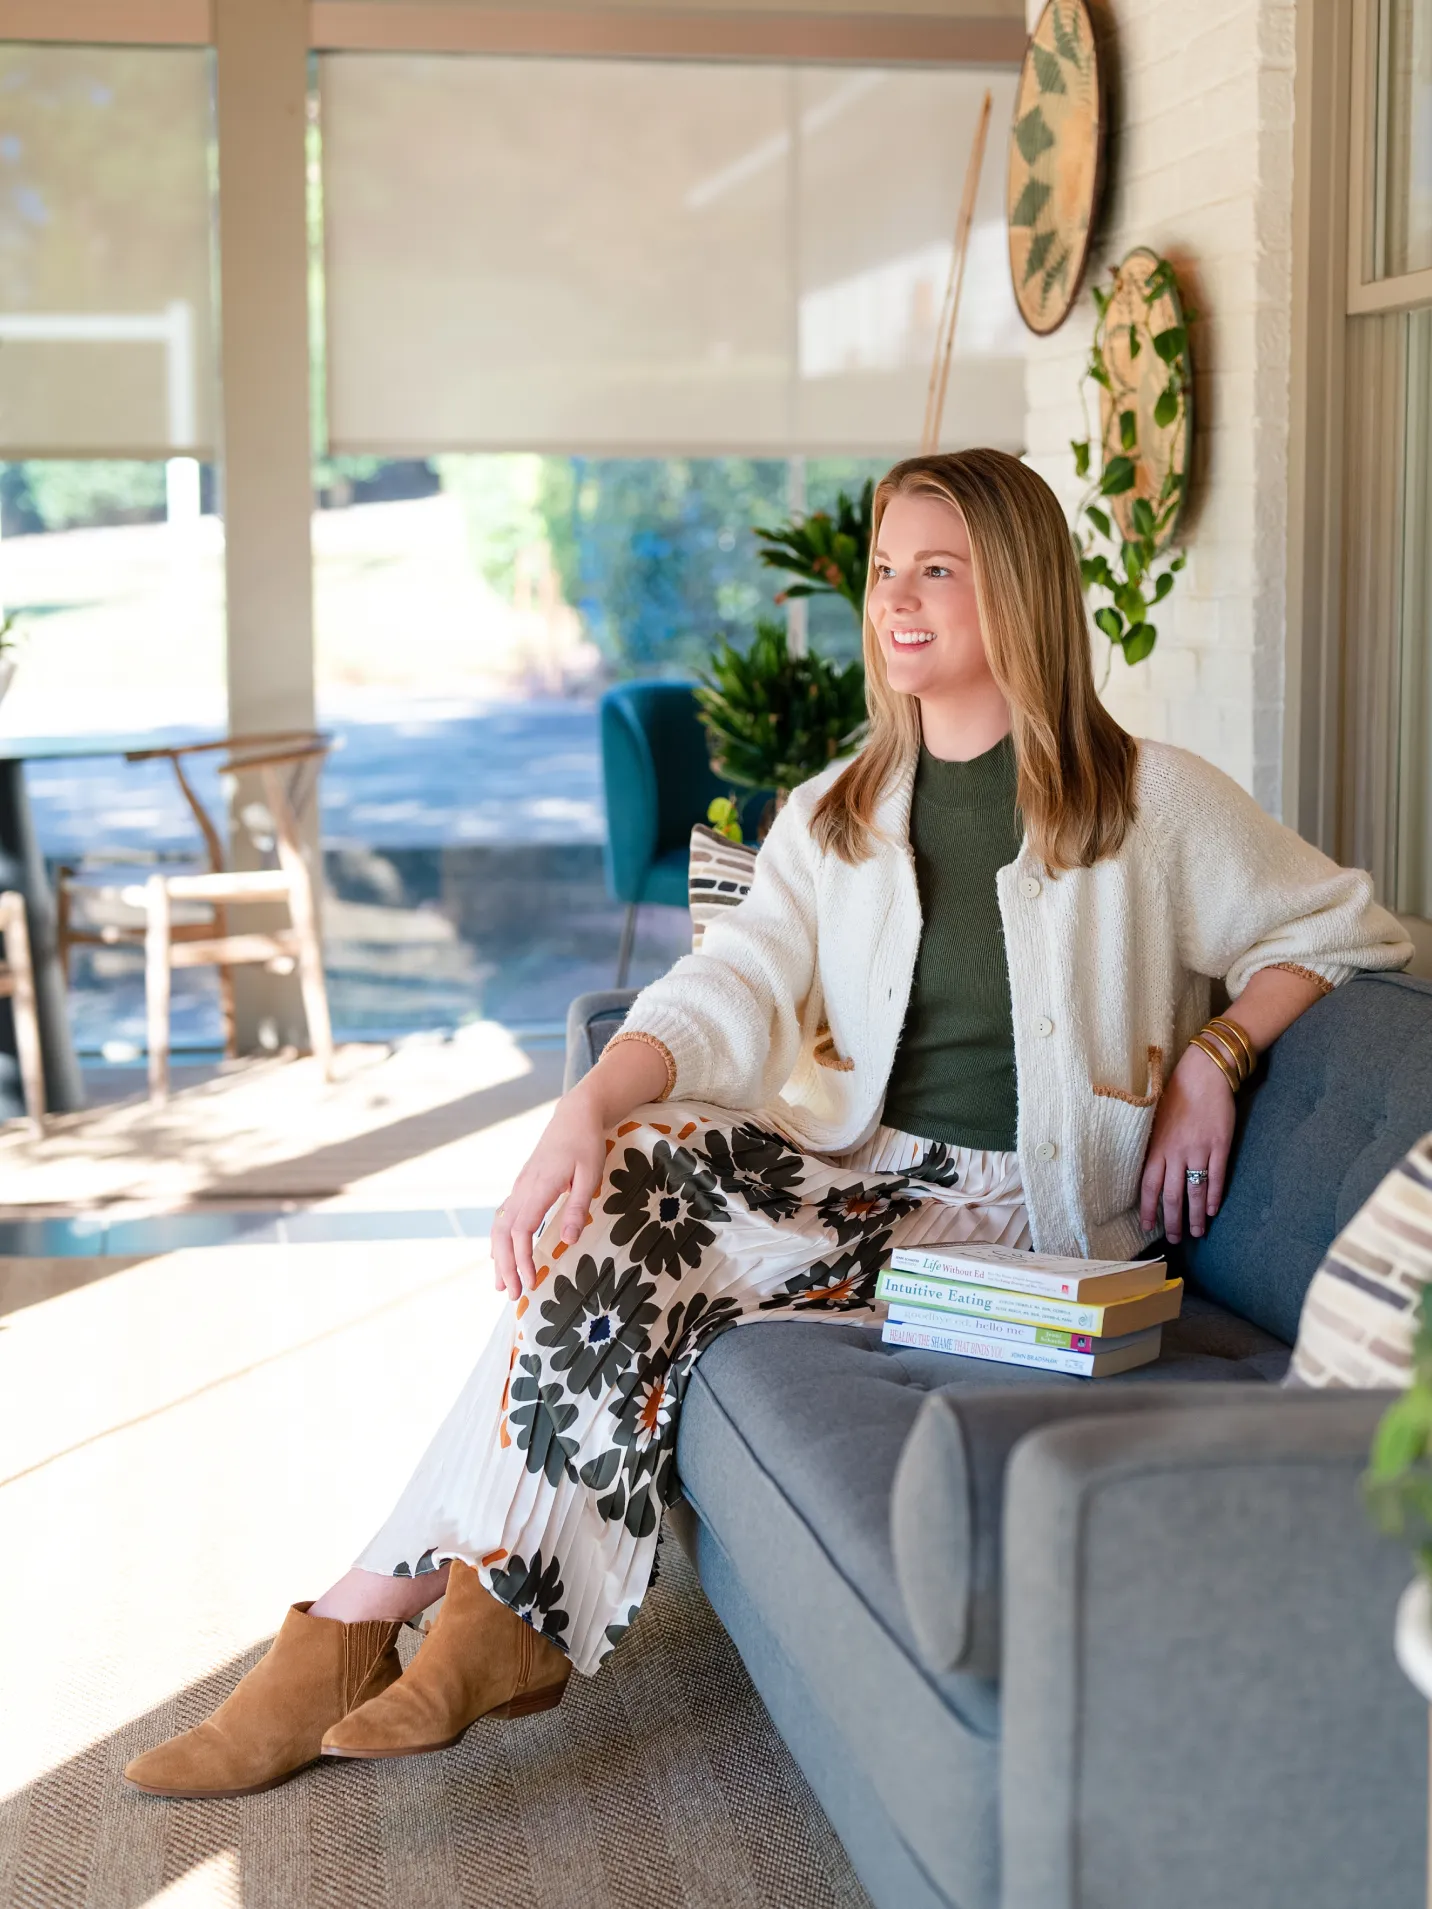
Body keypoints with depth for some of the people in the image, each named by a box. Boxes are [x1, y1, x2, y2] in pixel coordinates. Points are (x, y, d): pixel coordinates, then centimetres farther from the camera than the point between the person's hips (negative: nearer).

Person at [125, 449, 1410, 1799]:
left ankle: (368, 1616, -17)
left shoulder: (1150, 801, 1)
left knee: (632, 1271, -26)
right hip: (851, 1164, 5)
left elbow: (1344, 928, 6)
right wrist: (591, 1106, -20)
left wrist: (1214, 1055, -9)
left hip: (1010, 1206, -5)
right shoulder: (831, 818, 14)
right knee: (625, 1176, -27)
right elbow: (727, 990, 0)